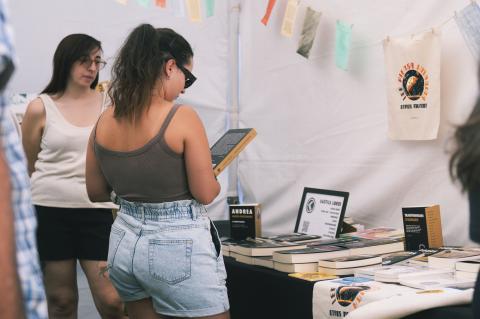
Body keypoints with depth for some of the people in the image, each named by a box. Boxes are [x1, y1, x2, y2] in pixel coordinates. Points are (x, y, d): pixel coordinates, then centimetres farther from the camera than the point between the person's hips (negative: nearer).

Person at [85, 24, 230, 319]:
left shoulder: (105, 122, 1)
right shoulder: (182, 117, -16)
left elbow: (96, 193, 11)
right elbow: (206, 194, -13)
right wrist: (213, 178, 9)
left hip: (125, 242, 7)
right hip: (179, 246, -6)